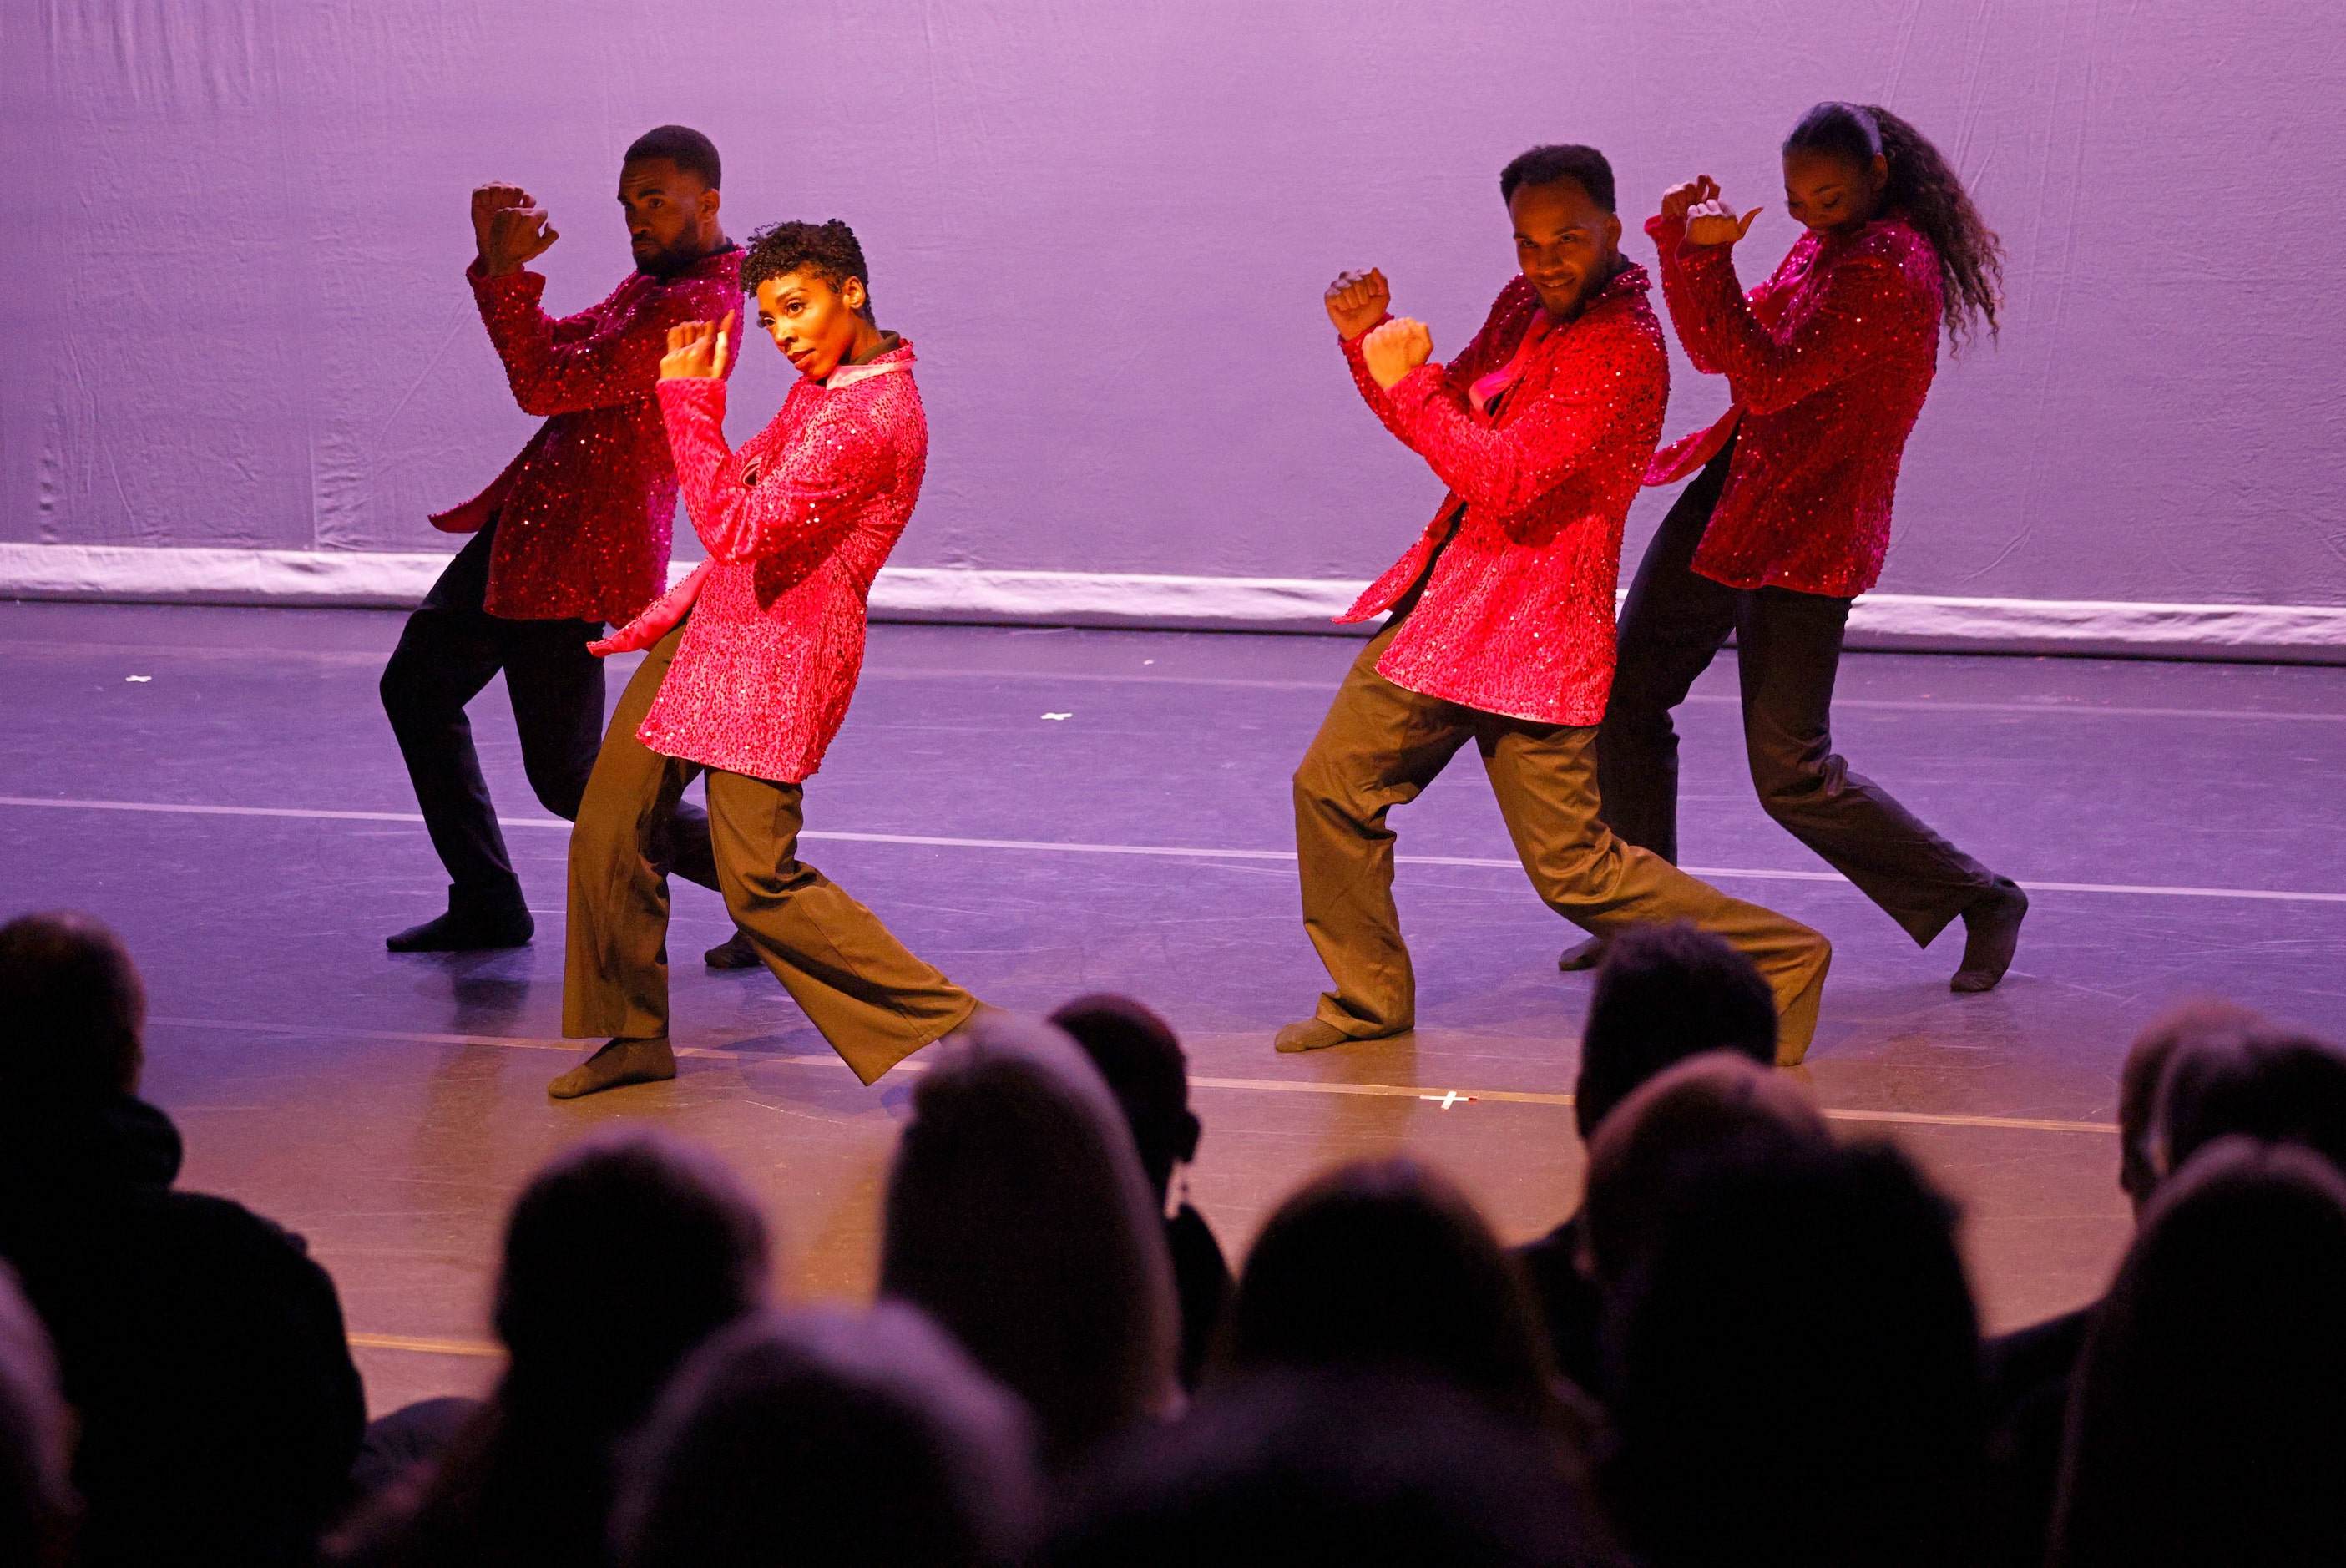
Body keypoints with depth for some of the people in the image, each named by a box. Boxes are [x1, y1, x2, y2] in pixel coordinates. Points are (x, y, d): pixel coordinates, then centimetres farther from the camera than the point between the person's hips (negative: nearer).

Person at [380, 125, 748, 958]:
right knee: (414, 686, 18)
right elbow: (559, 351, 17)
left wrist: (506, 271, -19)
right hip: (529, 523, 11)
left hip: (574, 552, -11)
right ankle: (487, 904, 23)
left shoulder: (693, 306, -21)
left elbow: (545, 386, -23)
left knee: (568, 779, -5)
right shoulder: (654, 281, 13)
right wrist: (497, 261, 5)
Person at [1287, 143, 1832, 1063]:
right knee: (1333, 783, 11)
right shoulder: (1524, 307, 10)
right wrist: (1368, 340, 3)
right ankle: (1370, 999, 27)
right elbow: (1447, 416, 20)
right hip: (1447, 602, 9)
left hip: (1531, 631, -9)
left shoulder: (1623, 348, -19)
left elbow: (1507, 480, -26)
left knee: (1573, 869, -8)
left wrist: (1408, 383, -17)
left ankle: (1778, 961, 6)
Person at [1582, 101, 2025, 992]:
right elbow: (1719, 353, 13)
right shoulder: (1826, 248, 11)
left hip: (1806, 530, -9)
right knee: (1628, 697, 10)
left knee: (1791, 773, -6)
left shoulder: (1888, 265, -20)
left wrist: (1709, 258, -25)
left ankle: (1982, 902, 9)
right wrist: (1681, 242, 0)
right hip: (1733, 495, 9)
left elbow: (1769, 380, -25)